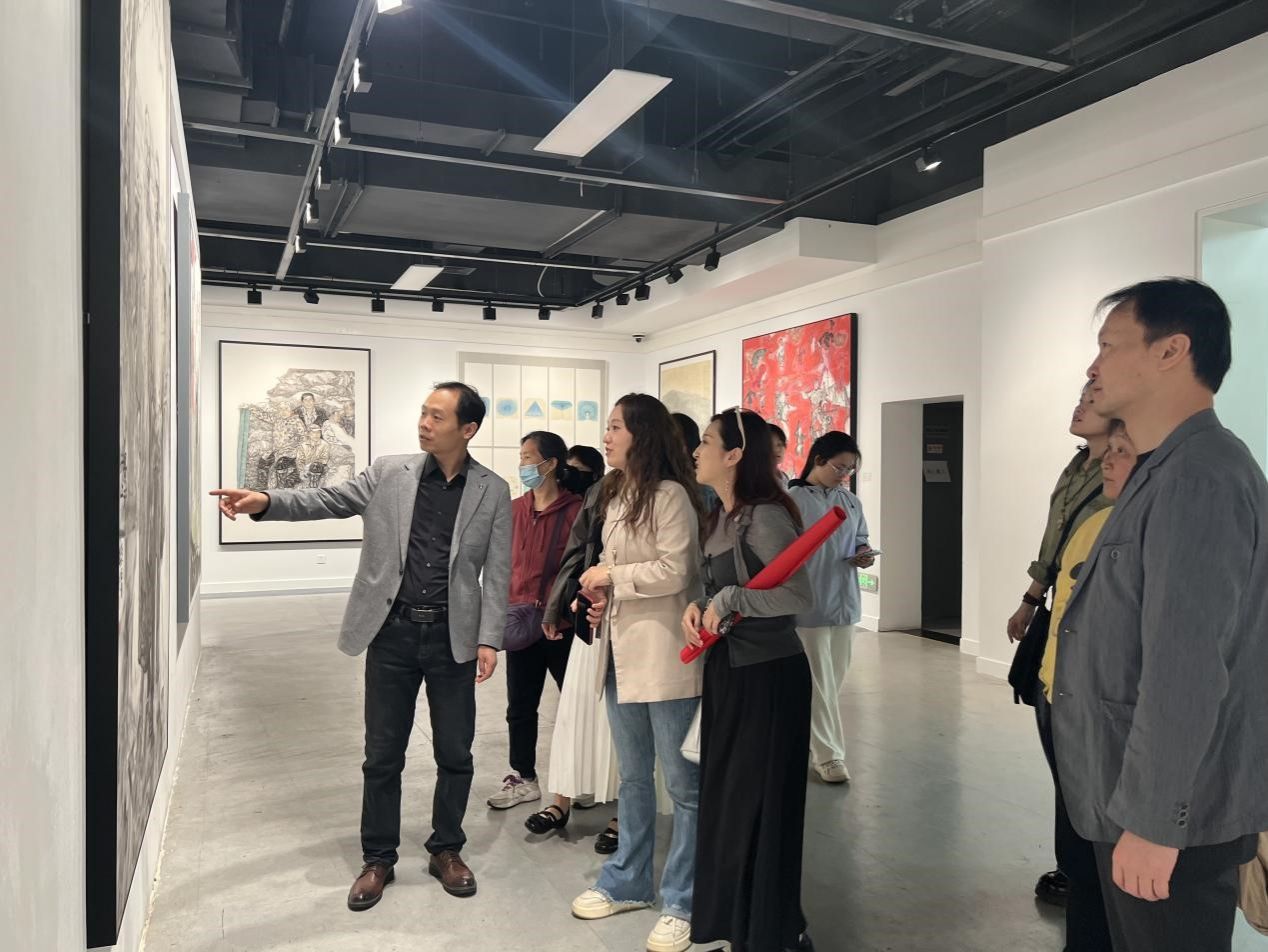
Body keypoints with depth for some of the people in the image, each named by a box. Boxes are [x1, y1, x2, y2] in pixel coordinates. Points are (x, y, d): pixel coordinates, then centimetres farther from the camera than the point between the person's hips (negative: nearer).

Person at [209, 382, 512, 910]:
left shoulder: (493, 491, -1)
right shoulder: (389, 472, 2)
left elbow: (497, 572, -2)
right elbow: (328, 500, -1)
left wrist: (489, 639, -8)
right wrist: (267, 501, -19)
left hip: (453, 638, 0)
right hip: (392, 633, 1)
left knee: (454, 753, 10)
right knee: (382, 755, 10)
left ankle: (446, 849, 31)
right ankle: (378, 858, 27)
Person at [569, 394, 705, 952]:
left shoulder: (670, 495, -12)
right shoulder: (615, 495, 14)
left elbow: (675, 570, -20)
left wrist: (611, 576, -11)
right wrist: (603, 595, 6)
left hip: (664, 655, -9)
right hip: (621, 652, 9)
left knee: (683, 783, 4)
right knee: (633, 778, 21)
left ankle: (682, 904, 17)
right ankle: (628, 882, 36)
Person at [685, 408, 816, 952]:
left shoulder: (765, 516, -18)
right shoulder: (720, 517, 9)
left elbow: (799, 596, -25)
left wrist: (729, 600, -20)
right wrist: (697, 608, -4)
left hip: (768, 676, -9)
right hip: (727, 669, 9)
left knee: (760, 806, 3)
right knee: (726, 800, 16)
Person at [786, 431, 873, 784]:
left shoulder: (850, 502, 8)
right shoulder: (794, 500, -11)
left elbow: (860, 539, 19)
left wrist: (864, 554, -4)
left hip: (844, 601, 7)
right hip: (810, 604, -7)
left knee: (834, 681, 15)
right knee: (820, 683, 1)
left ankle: (810, 743, 31)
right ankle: (828, 755, 12)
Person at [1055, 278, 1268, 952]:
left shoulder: (1199, 476, -21)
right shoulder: (1164, 473, 11)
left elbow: (1187, 669, -27)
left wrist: (1152, 820, -23)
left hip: (1173, 814, -9)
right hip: (1133, 798, 9)